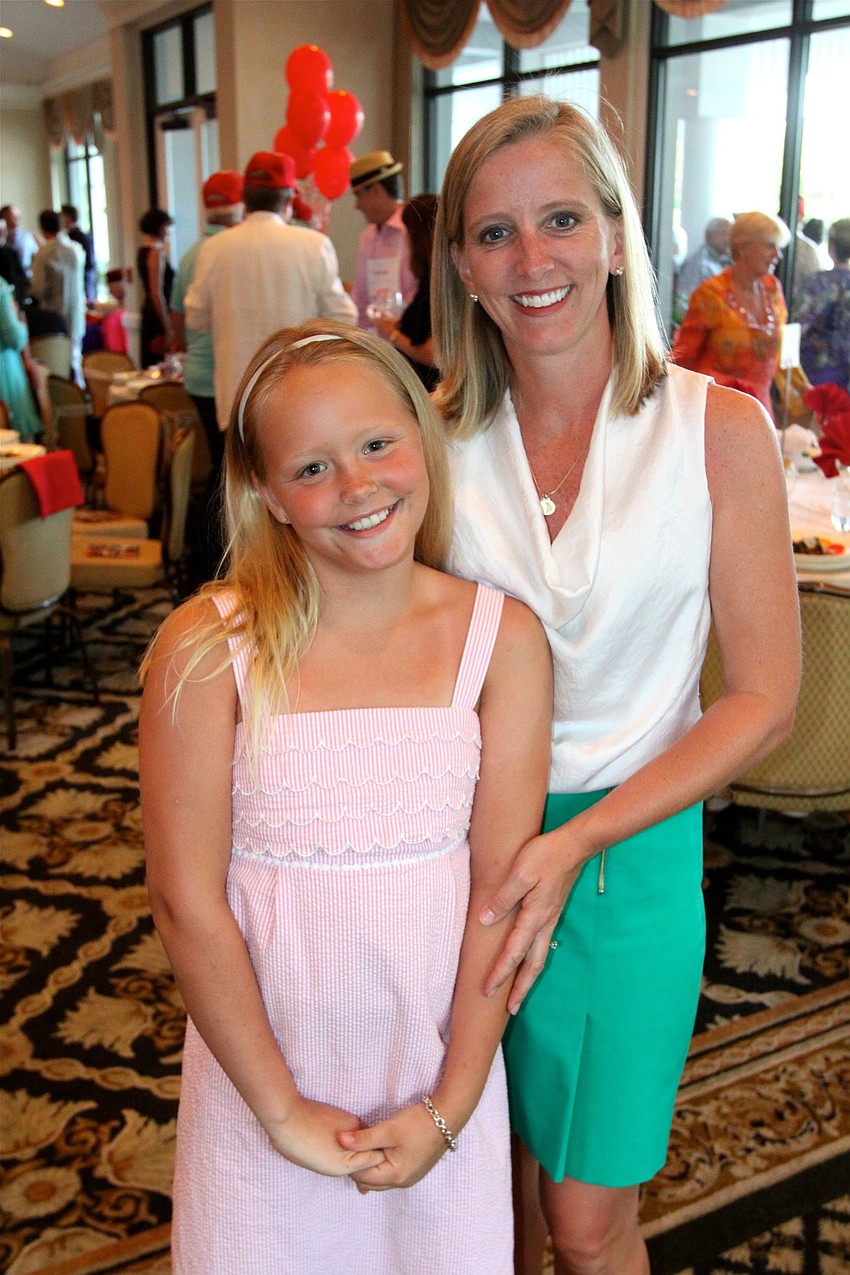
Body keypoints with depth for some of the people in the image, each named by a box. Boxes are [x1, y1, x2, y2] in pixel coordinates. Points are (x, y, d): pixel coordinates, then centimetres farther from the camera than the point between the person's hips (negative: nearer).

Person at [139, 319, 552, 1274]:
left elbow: (502, 885, -7)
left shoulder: (501, 638, -10)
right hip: (265, 1061, -1)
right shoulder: (208, 647, -16)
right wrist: (282, 1108, -7)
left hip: (439, 1059, 2)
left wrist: (451, 1104, -6)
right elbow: (187, 902, -12)